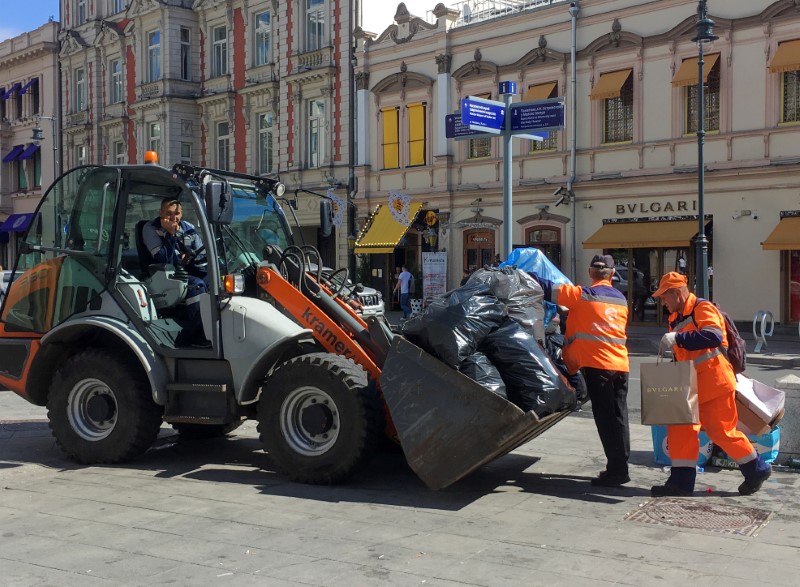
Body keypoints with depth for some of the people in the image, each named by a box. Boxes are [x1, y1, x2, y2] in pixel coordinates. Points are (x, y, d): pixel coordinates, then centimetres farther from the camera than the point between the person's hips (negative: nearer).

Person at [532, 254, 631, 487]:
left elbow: (550, 290, -9)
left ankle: (616, 470, -3)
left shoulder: (583, 295, -6)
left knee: (605, 419, -4)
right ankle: (620, 468, 17)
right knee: (619, 417, 11)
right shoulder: (621, 299, 15)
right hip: (621, 365, 6)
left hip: (597, 364, -6)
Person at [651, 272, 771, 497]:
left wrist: (677, 338, -35)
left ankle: (757, 470, 17)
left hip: (714, 382, -9)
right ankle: (681, 480, 9)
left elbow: (714, 336, -32)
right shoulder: (676, 318, 15)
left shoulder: (703, 309, -13)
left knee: (722, 432, -1)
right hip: (691, 385, 9)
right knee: (680, 429, 2)